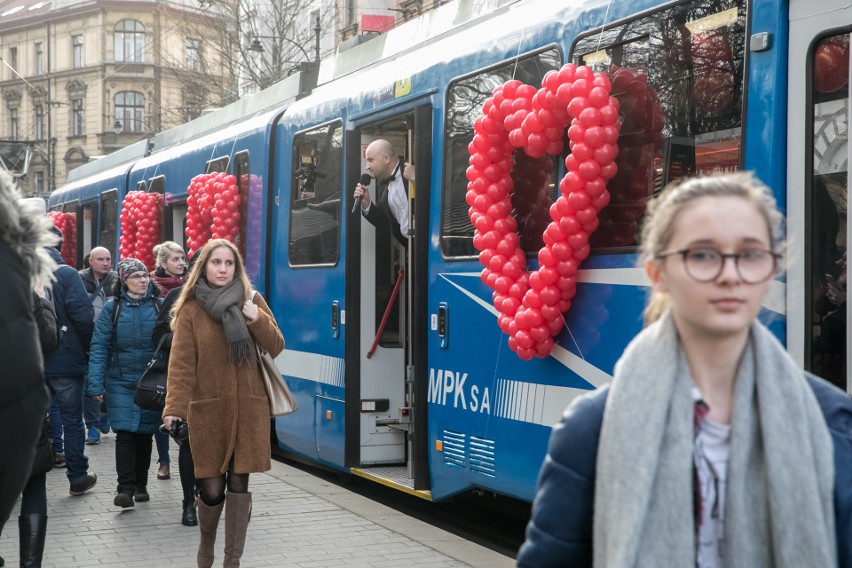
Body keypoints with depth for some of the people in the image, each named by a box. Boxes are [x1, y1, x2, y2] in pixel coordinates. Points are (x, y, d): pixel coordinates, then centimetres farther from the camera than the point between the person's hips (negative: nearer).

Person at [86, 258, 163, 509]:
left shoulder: (159, 305, -1)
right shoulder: (112, 307, -2)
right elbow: (99, 347, -3)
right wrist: (96, 384, -11)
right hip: (121, 382, -1)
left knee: (144, 433, 9)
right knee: (125, 433, -10)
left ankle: (140, 485, 22)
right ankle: (125, 487, -8)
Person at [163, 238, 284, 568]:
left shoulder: (252, 301, 8)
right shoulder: (190, 308, 0)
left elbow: (276, 348, 6)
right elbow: (181, 363, -8)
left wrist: (257, 319, -11)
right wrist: (174, 408, -18)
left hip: (248, 408, 2)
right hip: (208, 409, -2)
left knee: (239, 484, 0)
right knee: (212, 489, -1)